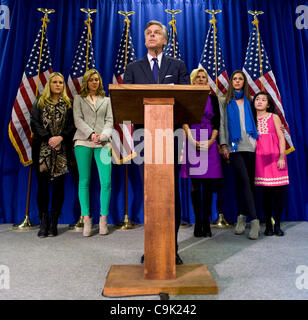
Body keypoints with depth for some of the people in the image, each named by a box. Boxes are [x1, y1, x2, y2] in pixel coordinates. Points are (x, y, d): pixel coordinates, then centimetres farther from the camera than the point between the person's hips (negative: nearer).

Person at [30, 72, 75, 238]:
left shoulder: (68, 104, 12)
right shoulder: (39, 103, 13)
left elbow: (72, 125, 2)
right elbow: (34, 123, 3)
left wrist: (60, 138, -14)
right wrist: (49, 139, -10)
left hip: (62, 150, 0)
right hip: (42, 149, 1)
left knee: (58, 185, 0)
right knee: (43, 184, -1)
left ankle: (54, 223, 8)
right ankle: (43, 223, 8)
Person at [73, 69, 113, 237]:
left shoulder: (106, 100, 22)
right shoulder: (79, 98, 17)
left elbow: (109, 121, 10)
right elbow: (78, 119, 4)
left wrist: (103, 135, -9)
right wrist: (91, 134, -11)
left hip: (103, 143, 1)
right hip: (83, 142, -1)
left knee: (106, 182, -8)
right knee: (84, 181, -2)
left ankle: (103, 218, 4)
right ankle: (86, 218, 5)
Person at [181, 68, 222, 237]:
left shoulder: (213, 98, 15)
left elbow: (217, 123, 7)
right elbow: (184, 121, -2)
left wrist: (210, 141, -9)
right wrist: (192, 141, -16)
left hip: (209, 143, 2)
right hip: (193, 142, -1)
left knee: (209, 184, -1)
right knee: (195, 184, -1)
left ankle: (206, 223, 9)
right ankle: (198, 222, 8)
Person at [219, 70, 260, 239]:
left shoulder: (249, 101, 19)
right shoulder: (225, 102, 13)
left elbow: (255, 121, 17)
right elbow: (222, 124, 7)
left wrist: (258, 141, 6)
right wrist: (223, 145, -3)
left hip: (249, 145, 3)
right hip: (234, 146, -3)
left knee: (247, 181, 3)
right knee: (244, 181, -12)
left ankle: (242, 216, 16)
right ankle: (254, 219, -9)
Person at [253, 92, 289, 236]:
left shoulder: (274, 117, 8)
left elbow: (281, 138, 2)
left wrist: (282, 157, -8)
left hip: (275, 156, 0)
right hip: (260, 158, 1)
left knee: (277, 193, -1)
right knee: (266, 193, 1)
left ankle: (277, 225, 11)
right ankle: (268, 225, 12)